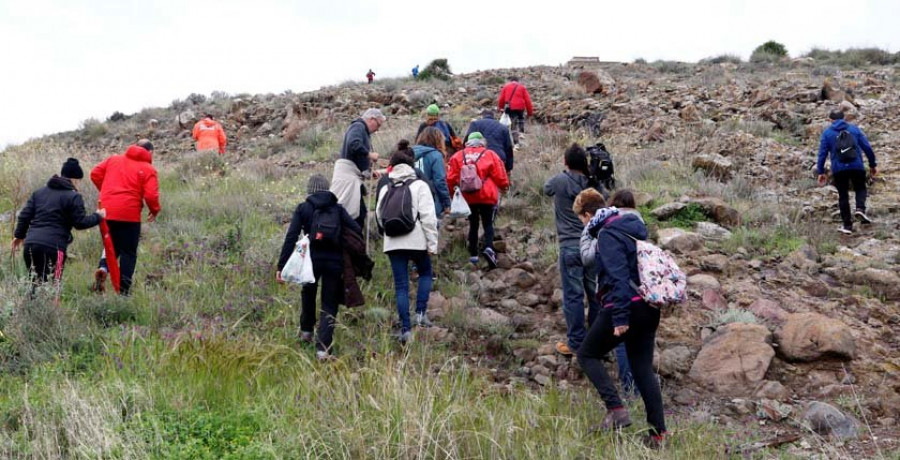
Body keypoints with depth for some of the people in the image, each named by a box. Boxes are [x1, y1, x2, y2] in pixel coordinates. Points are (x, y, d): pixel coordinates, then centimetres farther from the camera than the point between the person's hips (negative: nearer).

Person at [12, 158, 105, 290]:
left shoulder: (39, 192, 19)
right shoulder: (73, 197, -2)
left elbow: (25, 215, 17)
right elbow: (80, 222, -4)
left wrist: (19, 235, 28)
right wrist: (98, 216, 12)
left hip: (30, 243, 7)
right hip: (53, 246, -6)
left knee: (36, 282, 15)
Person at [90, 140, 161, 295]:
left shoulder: (113, 159, 12)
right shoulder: (148, 169, -2)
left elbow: (95, 174, 9)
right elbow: (151, 195, -12)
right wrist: (155, 211, 7)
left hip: (107, 211, 4)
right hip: (129, 214, -4)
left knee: (112, 244, 23)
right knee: (128, 252, 9)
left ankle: (103, 268, -7)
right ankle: (124, 290, 6)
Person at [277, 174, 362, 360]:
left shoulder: (303, 209, 4)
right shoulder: (338, 209, 9)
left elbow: (291, 237, -4)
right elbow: (357, 231, -3)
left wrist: (281, 266, -5)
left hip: (312, 259, 0)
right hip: (335, 261, 0)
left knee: (308, 292, 30)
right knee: (329, 305, 6)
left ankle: (306, 331, 41)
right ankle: (323, 348, -6)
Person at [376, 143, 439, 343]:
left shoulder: (385, 189, 10)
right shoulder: (419, 186, -4)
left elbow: (379, 216, 10)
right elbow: (428, 217, -10)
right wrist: (432, 243, -7)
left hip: (393, 243, 3)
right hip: (416, 240, -3)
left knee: (401, 285, 4)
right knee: (425, 274, 21)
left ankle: (405, 329, 2)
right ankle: (421, 313, 6)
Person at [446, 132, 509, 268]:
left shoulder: (458, 156, 2)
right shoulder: (490, 155, -2)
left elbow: (451, 178, 3)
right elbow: (500, 177, -1)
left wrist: (452, 191, 21)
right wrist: (504, 186, 20)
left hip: (468, 197, 2)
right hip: (487, 196, -2)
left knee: (473, 224, 14)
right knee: (488, 223, 7)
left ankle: (473, 255, 13)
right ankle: (489, 247, -18)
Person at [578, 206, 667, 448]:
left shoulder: (608, 236, -7)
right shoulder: (635, 233, 19)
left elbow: (618, 276, -19)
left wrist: (620, 317, -23)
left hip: (627, 307, -8)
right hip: (649, 309, 8)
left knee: (587, 355, 7)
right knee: (643, 368, 12)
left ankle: (616, 409, -8)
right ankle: (658, 433, 9)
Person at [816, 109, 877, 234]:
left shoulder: (827, 133, 5)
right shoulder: (854, 129, 8)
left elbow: (822, 154, 1)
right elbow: (867, 147, 5)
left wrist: (821, 172, 6)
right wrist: (873, 164, 13)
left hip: (838, 169, 0)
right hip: (857, 167, 0)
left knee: (843, 196, 11)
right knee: (861, 189, 20)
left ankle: (847, 225, 10)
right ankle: (860, 209, -9)